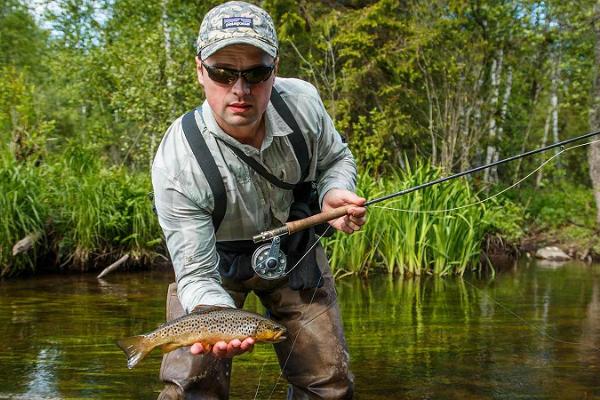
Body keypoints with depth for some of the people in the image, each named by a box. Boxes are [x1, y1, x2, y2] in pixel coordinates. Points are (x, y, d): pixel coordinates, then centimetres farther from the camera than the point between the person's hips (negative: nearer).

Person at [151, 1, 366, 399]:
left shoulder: (302, 101, -23)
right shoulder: (176, 163, -33)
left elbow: (336, 158, 0)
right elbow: (197, 275, -29)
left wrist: (334, 194, -23)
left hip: (296, 249, 3)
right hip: (217, 261, -3)